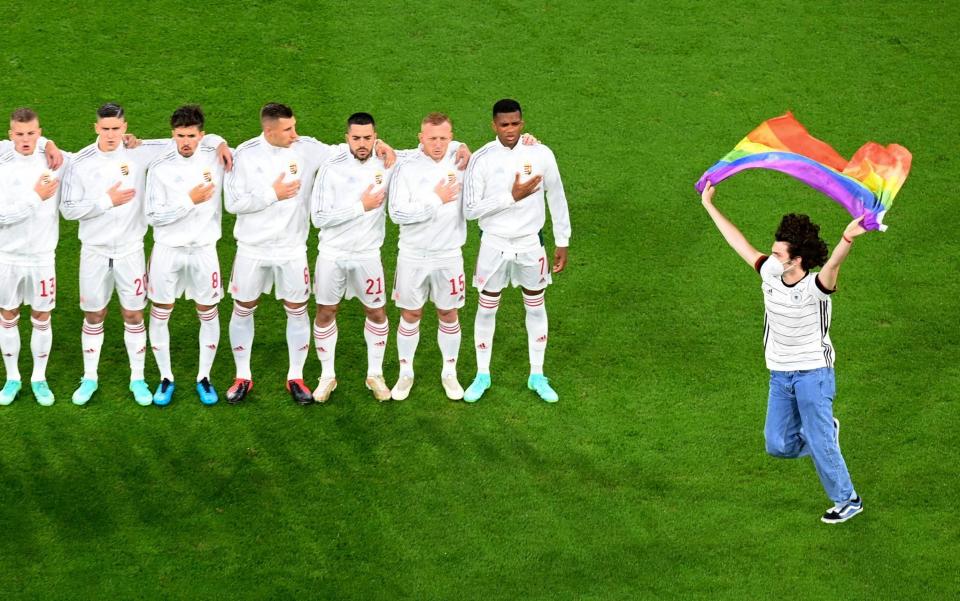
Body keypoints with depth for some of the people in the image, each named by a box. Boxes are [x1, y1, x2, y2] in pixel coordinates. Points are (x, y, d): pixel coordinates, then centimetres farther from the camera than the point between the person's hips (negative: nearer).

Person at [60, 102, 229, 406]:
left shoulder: (140, 152, -7)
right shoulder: (80, 163, -9)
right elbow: (68, 209, -9)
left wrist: (217, 142, -14)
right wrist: (107, 201, -16)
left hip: (130, 250, 0)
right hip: (95, 251, 0)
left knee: (133, 315, 6)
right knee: (94, 316, 9)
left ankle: (137, 379, 19)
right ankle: (89, 378, 24)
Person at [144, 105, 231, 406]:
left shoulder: (215, 159, -5)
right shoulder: (160, 167, -10)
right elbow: (154, 215, -12)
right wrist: (190, 200, -19)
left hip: (204, 249, 1)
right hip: (167, 250, -1)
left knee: (208, 313, 7)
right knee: (160, 314, 5)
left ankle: (204, 378, 22)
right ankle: (166, 378, 20)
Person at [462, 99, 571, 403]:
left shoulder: (541, 154, -9)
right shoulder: (482, 159, -14)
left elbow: (557, 199, 2)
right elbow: (470, 209, -15)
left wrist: (563, 243, 4)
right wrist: (511, 197, -24)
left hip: (531, 243, 1)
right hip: (494, 244, -1)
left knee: (536, 307, 12)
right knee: (487, 309, 9)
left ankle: (537, 376, 27)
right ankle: (482, 375, 25)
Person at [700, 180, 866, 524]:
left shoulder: (815, 287, -21)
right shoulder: (770, 274, -2)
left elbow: (832, 264, -43)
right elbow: (739, 243, 7)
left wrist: (848, 239, -65)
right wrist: (710, 207, 12)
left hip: (813, 373, -6)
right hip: (780, 376, 6)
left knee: (820, 444, 0)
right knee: (778, 445, 6)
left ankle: (847, 500, 19)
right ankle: (824, 431, 33)